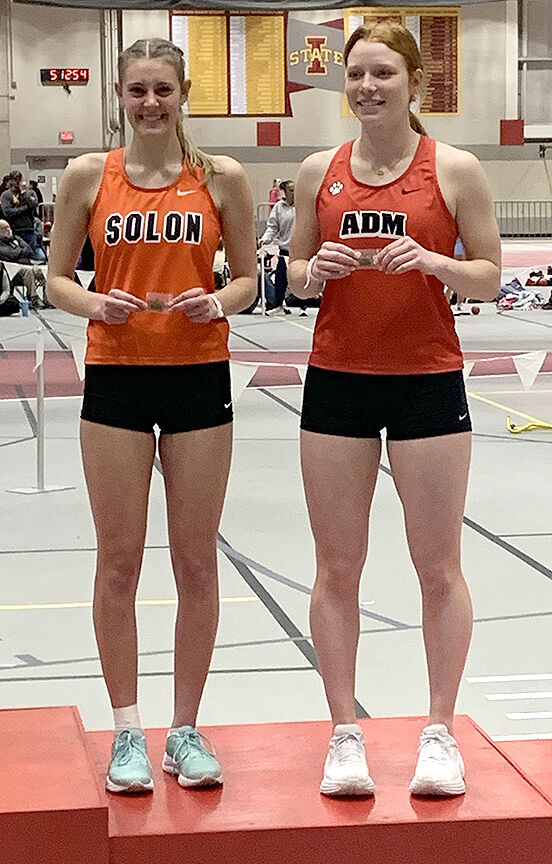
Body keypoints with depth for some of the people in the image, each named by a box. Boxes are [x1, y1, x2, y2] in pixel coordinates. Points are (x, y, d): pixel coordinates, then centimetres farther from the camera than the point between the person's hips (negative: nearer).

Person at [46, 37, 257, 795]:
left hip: (199, 377, 0)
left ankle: (186, 728, 17)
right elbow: (57, 278, 6)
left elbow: (248, 278, 7)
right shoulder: (88, 176, 2)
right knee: (119, 560, 3)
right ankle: (127, 731, 14)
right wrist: (94, 304, -15)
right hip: (117, 377, 0)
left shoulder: (222, 178, 2)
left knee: (196, 560, 5)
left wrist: (219, 302, -14)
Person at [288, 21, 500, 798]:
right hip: (337, 382, 2)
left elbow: (490, 279, 0)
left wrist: (433, 262, -18)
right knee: (338, 567, 5)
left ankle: (440, 732, 16)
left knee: (439, 567, 4)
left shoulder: (455, 170, -3)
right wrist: (317, 270, -10)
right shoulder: (319, 171, 5)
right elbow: (296, 273, 12)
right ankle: (345, 734, 14)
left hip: (428, 381, -2)